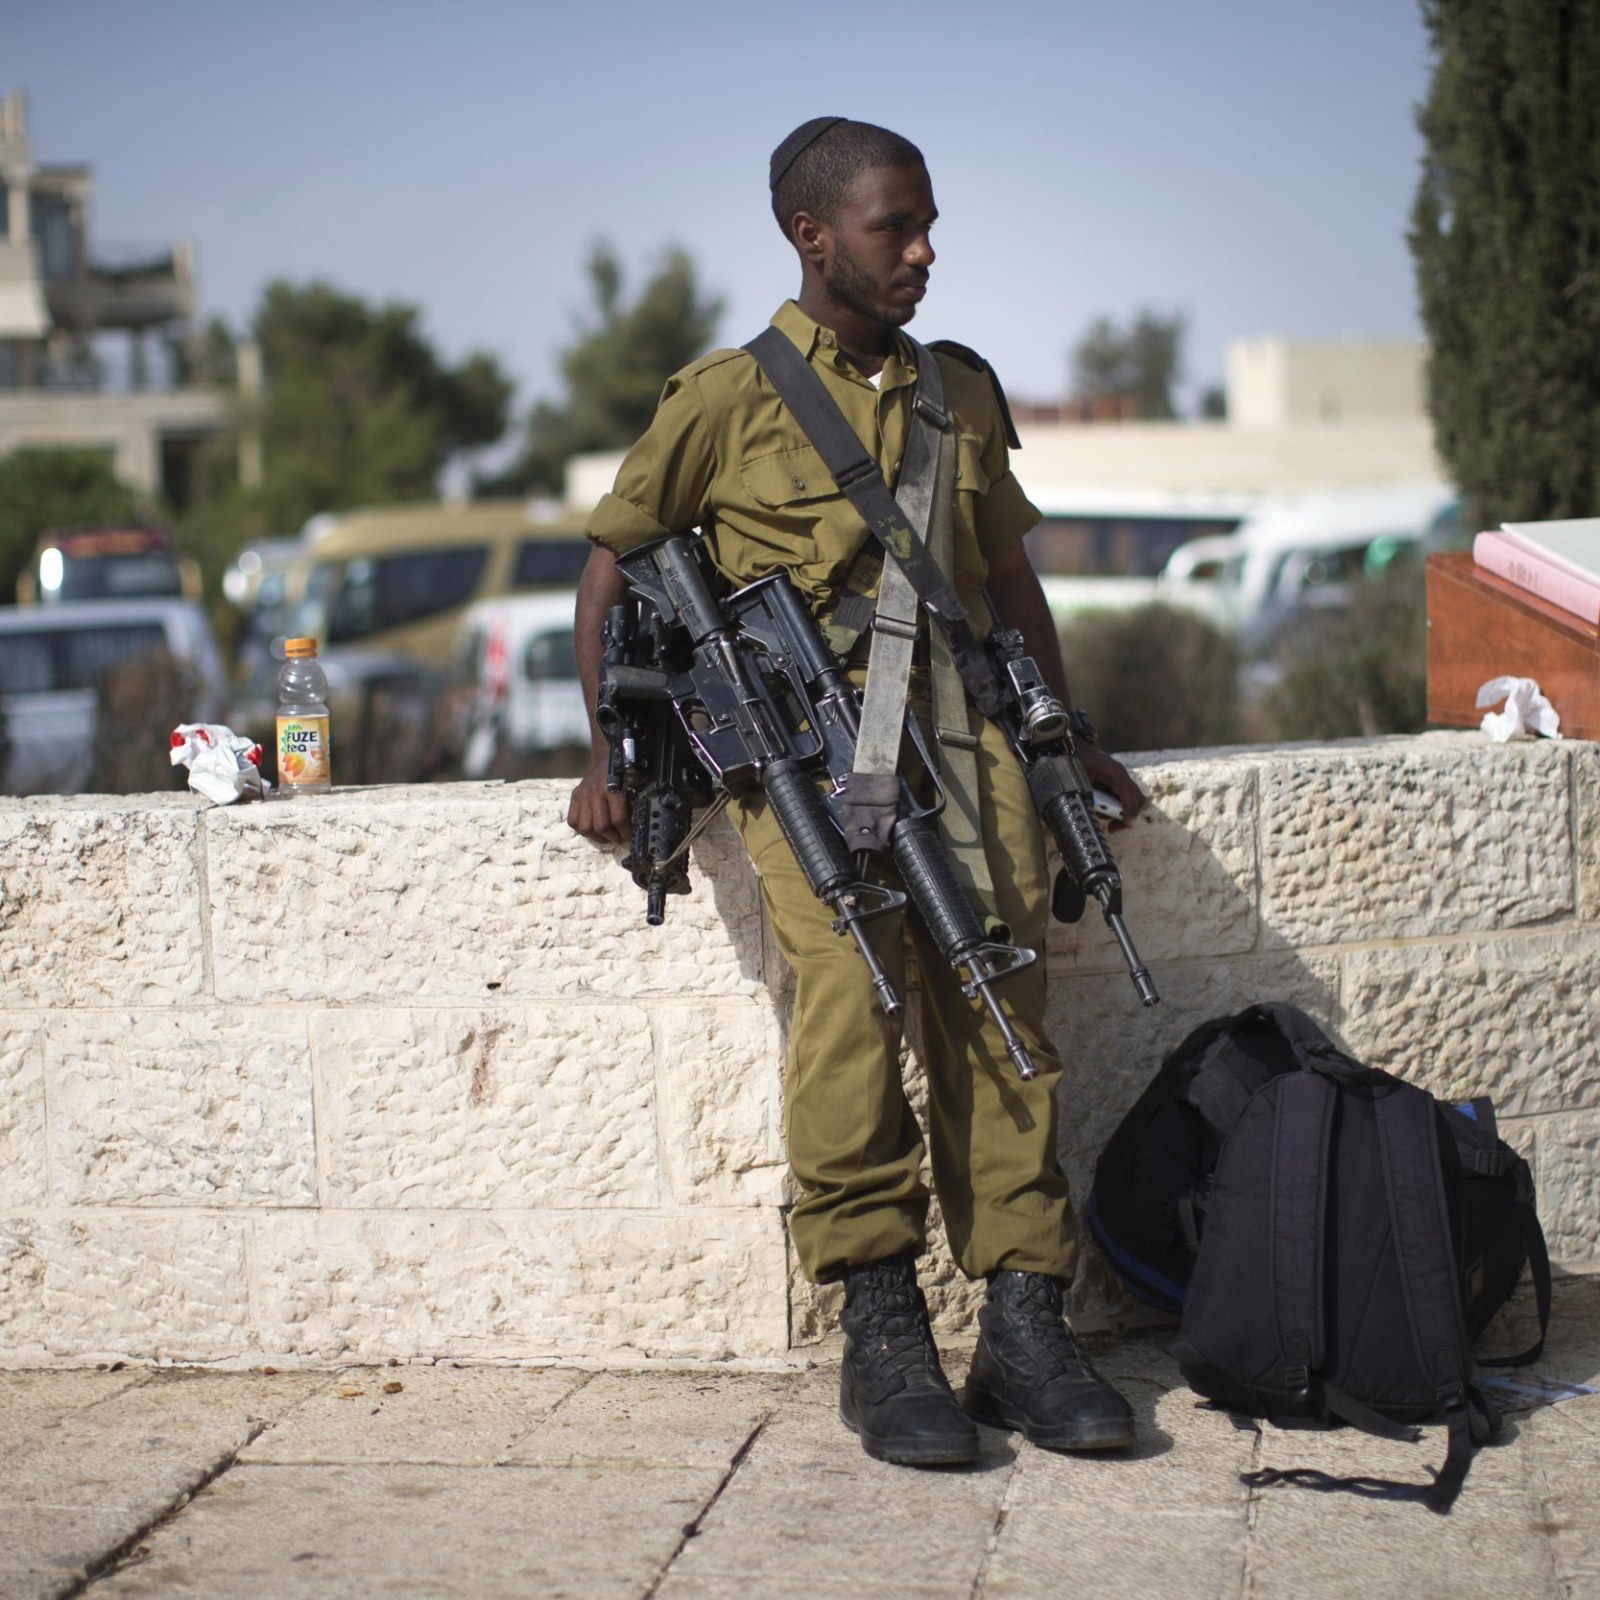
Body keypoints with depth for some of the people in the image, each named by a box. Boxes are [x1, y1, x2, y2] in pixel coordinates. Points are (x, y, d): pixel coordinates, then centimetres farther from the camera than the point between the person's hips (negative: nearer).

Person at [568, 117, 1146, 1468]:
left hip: (958, 711, 4)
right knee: (851, 965, -27)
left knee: (1001, 975, -17)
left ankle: (1023, 1327, -17)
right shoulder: (726, 398, 9)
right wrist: (614, 746, 5)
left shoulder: (964, 395, 22)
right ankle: (880, 1331, -23)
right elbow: (614, 561, 13)